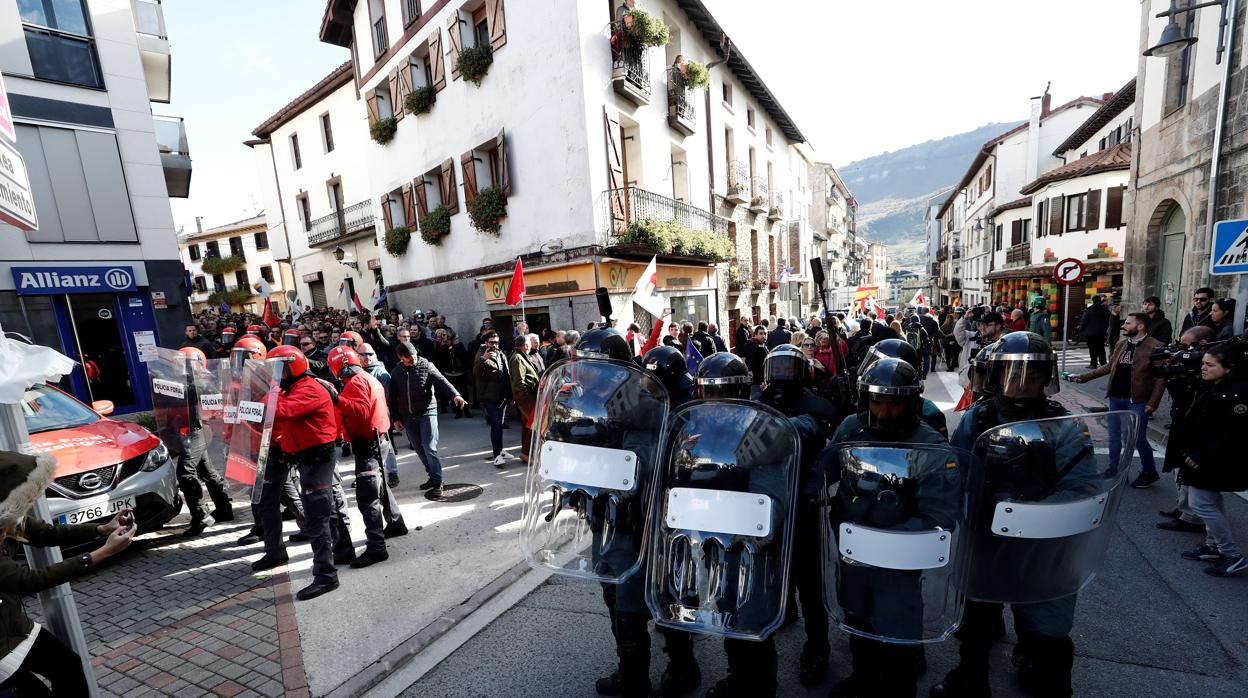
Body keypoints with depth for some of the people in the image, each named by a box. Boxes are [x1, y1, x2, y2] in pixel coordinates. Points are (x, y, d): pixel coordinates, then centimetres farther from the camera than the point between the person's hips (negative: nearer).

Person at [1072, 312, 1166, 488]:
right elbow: (1110, 366, 18)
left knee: (1138, 439, 1)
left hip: (1137, 401, -6)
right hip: (1116, 398, 6)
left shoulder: (1155, 347, -9)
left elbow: (1161, 378, -11)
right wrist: (1085, 377, 10)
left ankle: (1149, 473, 22)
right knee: (1114, 437, 12)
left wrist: (1152, 403, -16)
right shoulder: (1121, 345, 10)